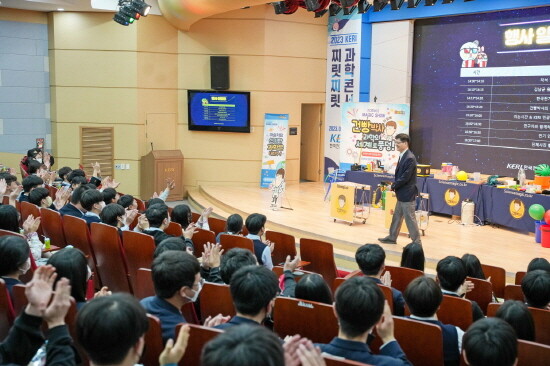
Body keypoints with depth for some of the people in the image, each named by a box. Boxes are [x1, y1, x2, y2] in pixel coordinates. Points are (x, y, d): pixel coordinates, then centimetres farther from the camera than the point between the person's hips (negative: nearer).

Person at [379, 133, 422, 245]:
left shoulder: (409, 158, -21)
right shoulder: (402, 156, 9)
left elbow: (405, 177, -22)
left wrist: (393, 186, -12)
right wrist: (395, 186, 5)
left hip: (407, 194, -10)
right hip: (401, 194, 10)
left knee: (410, 218, -2)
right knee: (397, 216, 19)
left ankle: (416, 242, 7)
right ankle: (392, 237, 31)